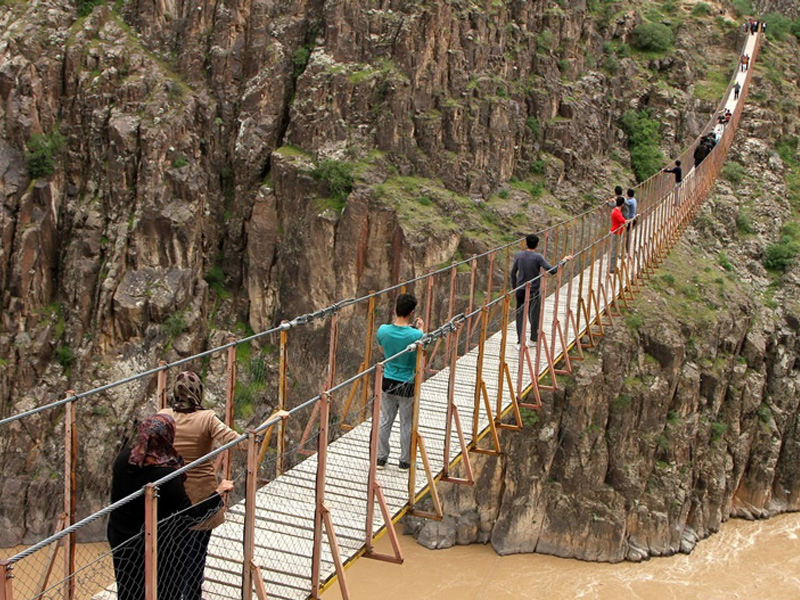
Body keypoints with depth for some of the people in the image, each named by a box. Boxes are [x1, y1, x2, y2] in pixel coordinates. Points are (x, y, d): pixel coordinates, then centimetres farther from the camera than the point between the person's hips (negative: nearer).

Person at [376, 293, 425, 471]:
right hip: (407, 385, -3)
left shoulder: (383, 330, -11)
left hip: (388, 382, 3)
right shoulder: (416, 335, -21)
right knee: (406, 425, 11)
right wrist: (421, 329, 11)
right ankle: (405, 461, 23)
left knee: (385, 421, 16)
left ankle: (381, 458, 25)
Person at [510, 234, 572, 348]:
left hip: (520, 290, 3)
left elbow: (513, 273, 5)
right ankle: (533, 339, 27)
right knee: (534, 315, 14)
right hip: (534, 291, -3)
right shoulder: (537, 257, -15)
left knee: (520, 315, 8)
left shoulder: (519, 255, -2)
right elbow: (552, 270, -19)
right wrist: (563, 261, -5)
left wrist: (514, 288, 17)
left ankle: (520, 342, 6)